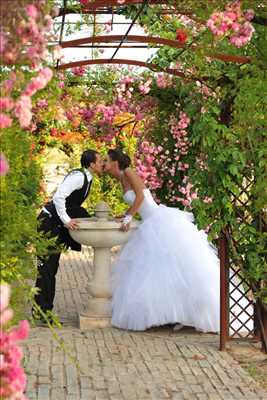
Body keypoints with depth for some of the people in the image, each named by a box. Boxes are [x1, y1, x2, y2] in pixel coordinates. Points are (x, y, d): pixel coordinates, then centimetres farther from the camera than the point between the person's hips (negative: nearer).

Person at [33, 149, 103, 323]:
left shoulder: (87, 178, 11)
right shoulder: (78, 176, -19)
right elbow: (58, 197, -31)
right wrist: (66, 220, -30)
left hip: (57, 223, 10)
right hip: (48, 222, -10)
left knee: (52, 267, 13)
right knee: (47, 267, -7)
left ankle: (43, 309, 20)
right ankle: (41, 311, -1)